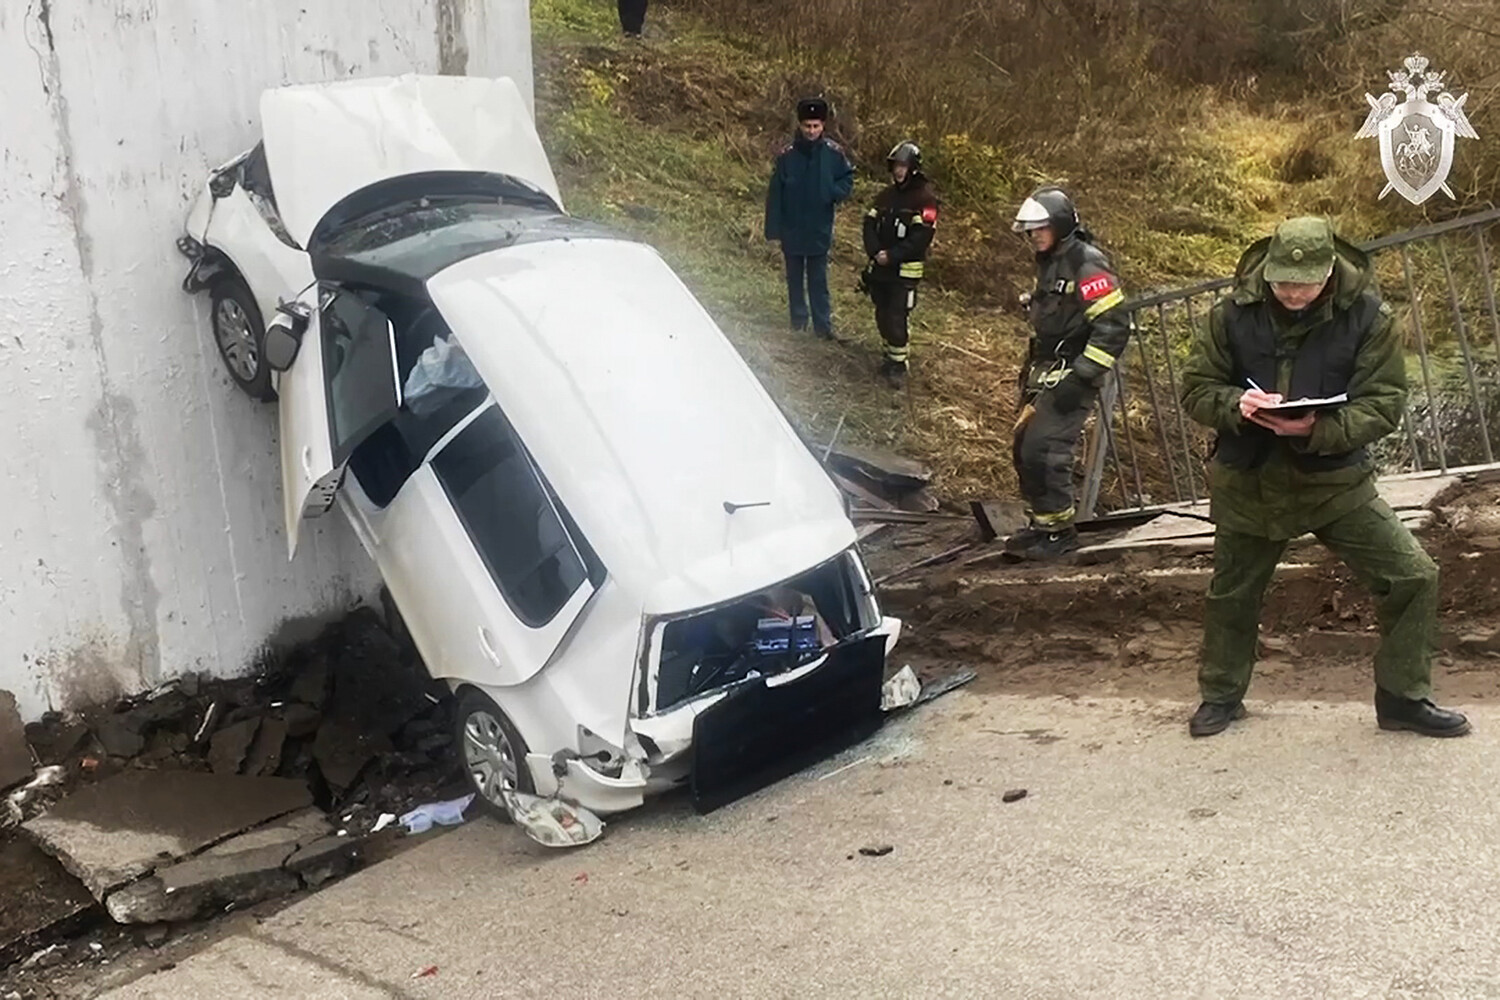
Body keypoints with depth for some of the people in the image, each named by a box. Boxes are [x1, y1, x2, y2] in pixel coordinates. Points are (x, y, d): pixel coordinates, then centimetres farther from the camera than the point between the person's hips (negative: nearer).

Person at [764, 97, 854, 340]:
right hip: (792, 229, 1)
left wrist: (833, 194, -16)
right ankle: (798, 320, 27)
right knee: (795, 278, 14)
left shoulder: (833, 153, -7)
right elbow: (775, 193, -6)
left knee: (818, 279, 6)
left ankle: (823, 324, 12)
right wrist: (773, 228, -7)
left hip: (820, 229, 0)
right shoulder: (787, 154, -9)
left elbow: (848, 179, 6)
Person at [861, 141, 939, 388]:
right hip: (880, 266, 7)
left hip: (905, 270, -6)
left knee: (896, 318, -9)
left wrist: (892, 256, -20)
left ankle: (898, 364, 2)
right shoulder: (887, 194, 11)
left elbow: (921, 237, -18)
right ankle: (891, 355, 29)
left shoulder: (925, 198, -10)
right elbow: (870, 224, 6)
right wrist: (875, 252, -12)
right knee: (882, 315, 13)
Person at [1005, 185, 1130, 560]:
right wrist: (1030, 367, 24)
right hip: (1045, 372, 9)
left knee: (1044, 450, -13)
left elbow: (1114, 327, -21)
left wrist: (1080, 377, -22)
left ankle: (1059, 531, 1)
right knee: (1023, 448, 9)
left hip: (1071, 375, -9)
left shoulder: (1087, 265, -15)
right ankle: (1040, 523, 23)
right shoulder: (1049, 262, 14)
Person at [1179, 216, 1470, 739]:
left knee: (1413, 577, -5)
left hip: (1337, 482, 0)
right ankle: (1221, 696, 37)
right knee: (1231, 594, 14)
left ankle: (1404, 698, 15)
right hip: (1248, 484, 1)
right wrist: (1237, 405, -26)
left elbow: (1384, 404, -13)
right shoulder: (1232, 313, -9)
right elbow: (1195, 388, -4)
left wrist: (1319, 430, -30)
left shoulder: (1369, 318, -11)